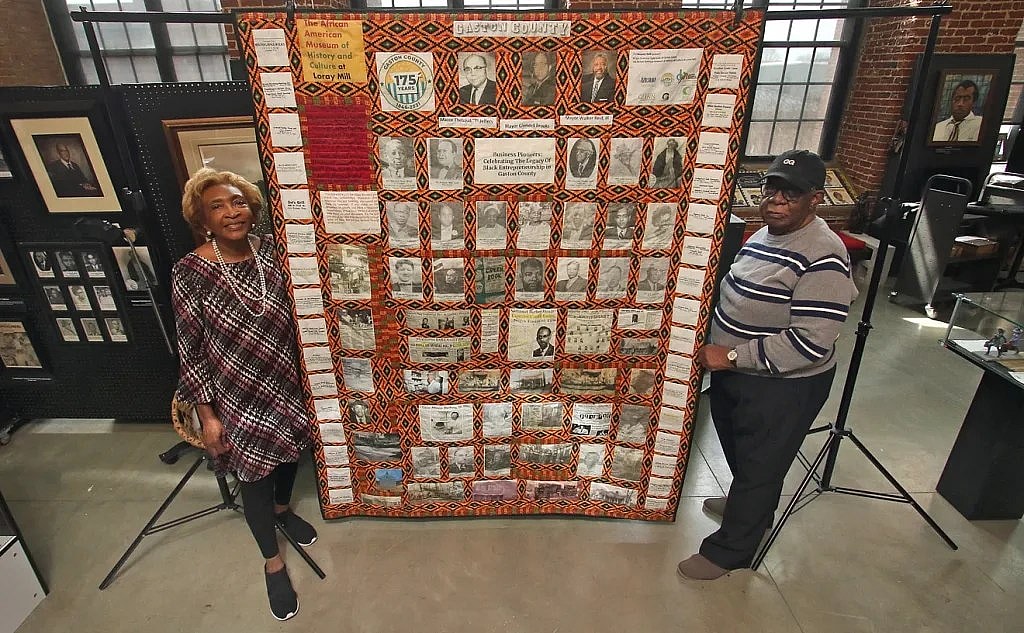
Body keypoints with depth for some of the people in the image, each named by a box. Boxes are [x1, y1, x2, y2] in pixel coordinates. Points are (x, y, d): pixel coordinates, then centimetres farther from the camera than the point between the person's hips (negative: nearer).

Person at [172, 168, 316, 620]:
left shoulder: (268, 249, -7)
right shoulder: (190, 272, -18)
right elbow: (191, 349, -12)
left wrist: (303, 371, 8)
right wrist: (207, 415, -10)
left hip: (286, 383, 4)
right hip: (238, 396, -4)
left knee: (290, 450, 24)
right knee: (254, 473, 11)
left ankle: (283, 509, 56)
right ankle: (272, 562, 34)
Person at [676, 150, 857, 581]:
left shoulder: (822, 257, -24)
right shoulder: (764, 235, 5)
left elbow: (810, 342, -29)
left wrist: (731, 356, -27)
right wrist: (720, 352, 11)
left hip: (784, 388, -9)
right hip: (734, 373, 9)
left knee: (759, 467, 10)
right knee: (736, 449, 27)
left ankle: (729, 550, 29)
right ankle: (744, 505, 55)